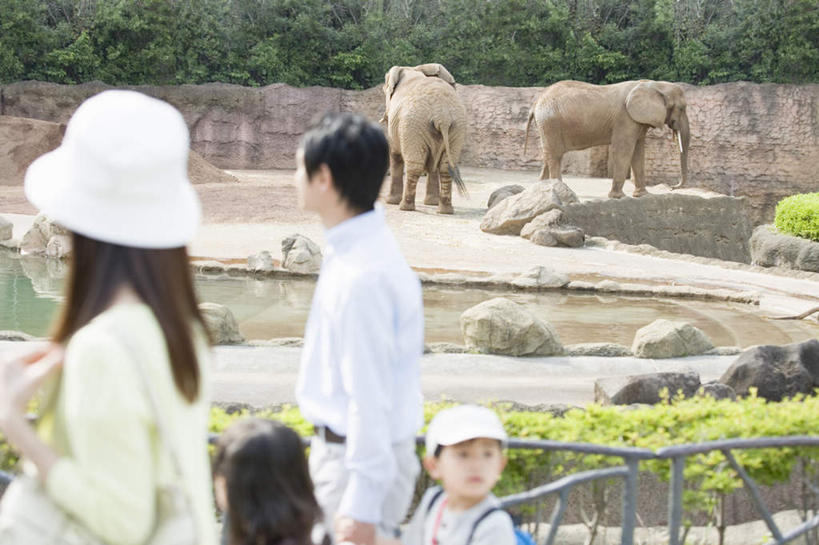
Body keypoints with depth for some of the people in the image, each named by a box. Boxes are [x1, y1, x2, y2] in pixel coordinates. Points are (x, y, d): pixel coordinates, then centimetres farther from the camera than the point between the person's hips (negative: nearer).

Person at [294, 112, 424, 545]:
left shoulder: (362, 275, -26)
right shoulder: (351, 251, 5)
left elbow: (369, 395, -25)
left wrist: (361, 505, -23)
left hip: (365, 457, -10)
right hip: (338, 449, 10)